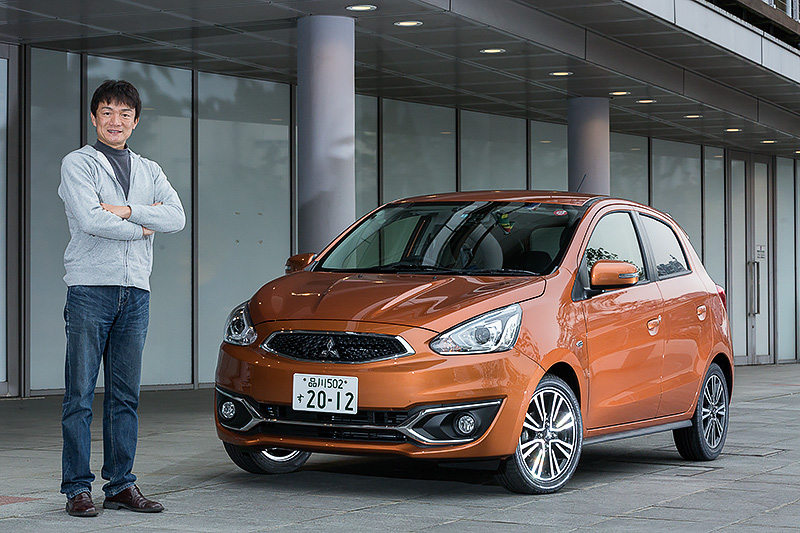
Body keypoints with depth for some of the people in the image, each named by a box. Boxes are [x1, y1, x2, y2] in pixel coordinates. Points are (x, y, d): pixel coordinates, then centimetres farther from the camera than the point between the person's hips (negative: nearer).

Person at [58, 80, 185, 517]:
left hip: (136, 292, 5)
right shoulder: (78, 164, 3)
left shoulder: (149, 171, 18)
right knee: (80, 394, -3)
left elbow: (176, 217, 0)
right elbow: (89, 219, -14)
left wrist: (127, 210, -11)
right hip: (90, 288, -4)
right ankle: (77, 489, 1)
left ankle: (121, 484, 12)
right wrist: (142, 227, -4)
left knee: (125, 394, 7)